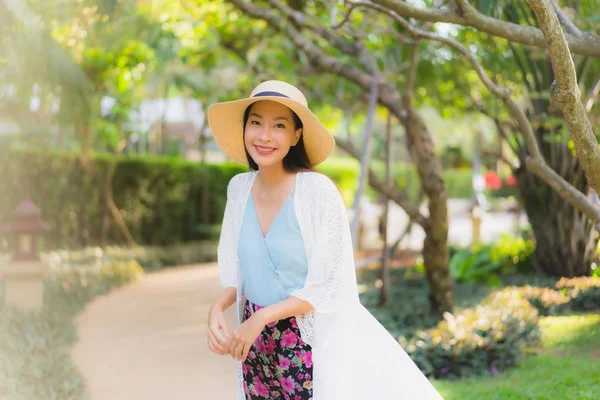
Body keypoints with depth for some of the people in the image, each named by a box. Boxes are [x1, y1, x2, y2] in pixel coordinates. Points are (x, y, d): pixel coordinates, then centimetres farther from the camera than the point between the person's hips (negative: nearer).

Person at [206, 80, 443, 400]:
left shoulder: (317, 191, -17)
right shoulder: (239, 188, -1)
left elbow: (328, 286, -16)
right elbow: (236, 270, 8)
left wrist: (261, 318, -18)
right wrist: (217, 309, -10)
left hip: (310, 344, -5)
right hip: (256, 346, 5)